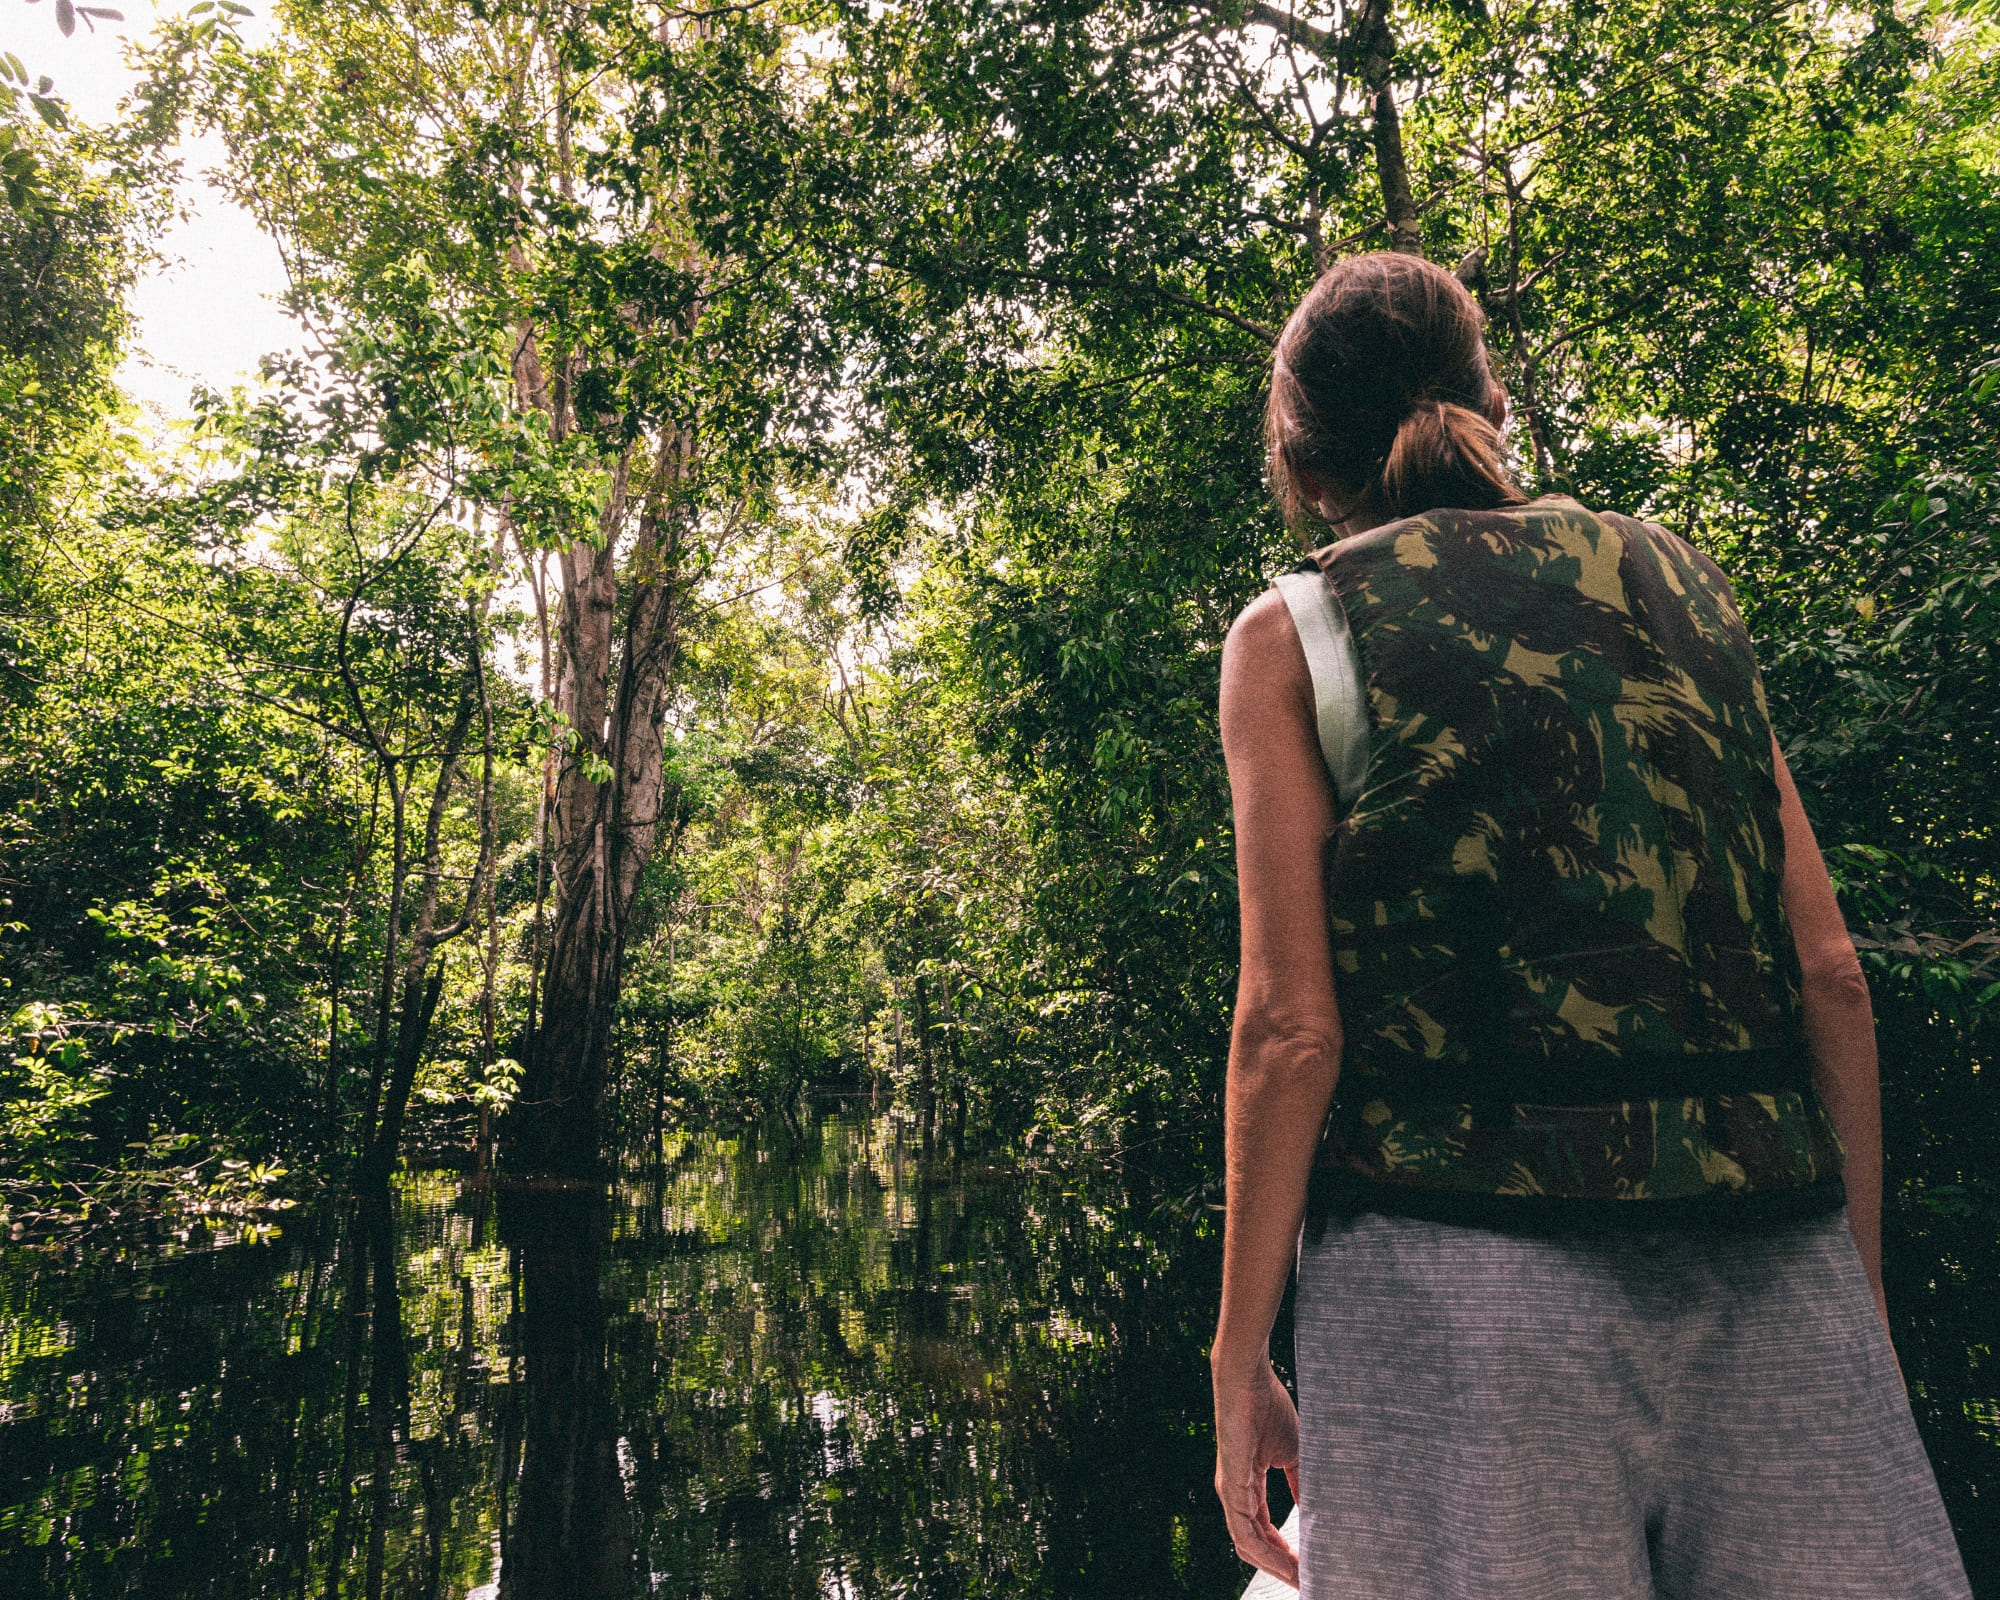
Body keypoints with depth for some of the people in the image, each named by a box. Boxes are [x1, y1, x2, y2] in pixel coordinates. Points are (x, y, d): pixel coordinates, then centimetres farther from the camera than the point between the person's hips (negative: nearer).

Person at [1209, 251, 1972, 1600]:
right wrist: (1862, 1294, 16)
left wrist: (1239, 1358, 1)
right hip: (1765, 1267, 4)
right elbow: (1831, 972, 8)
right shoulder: (1675, 579, 13)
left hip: (1459, 1266, -3)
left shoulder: (1290, 634, 2)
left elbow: (1292, 1029, -7)